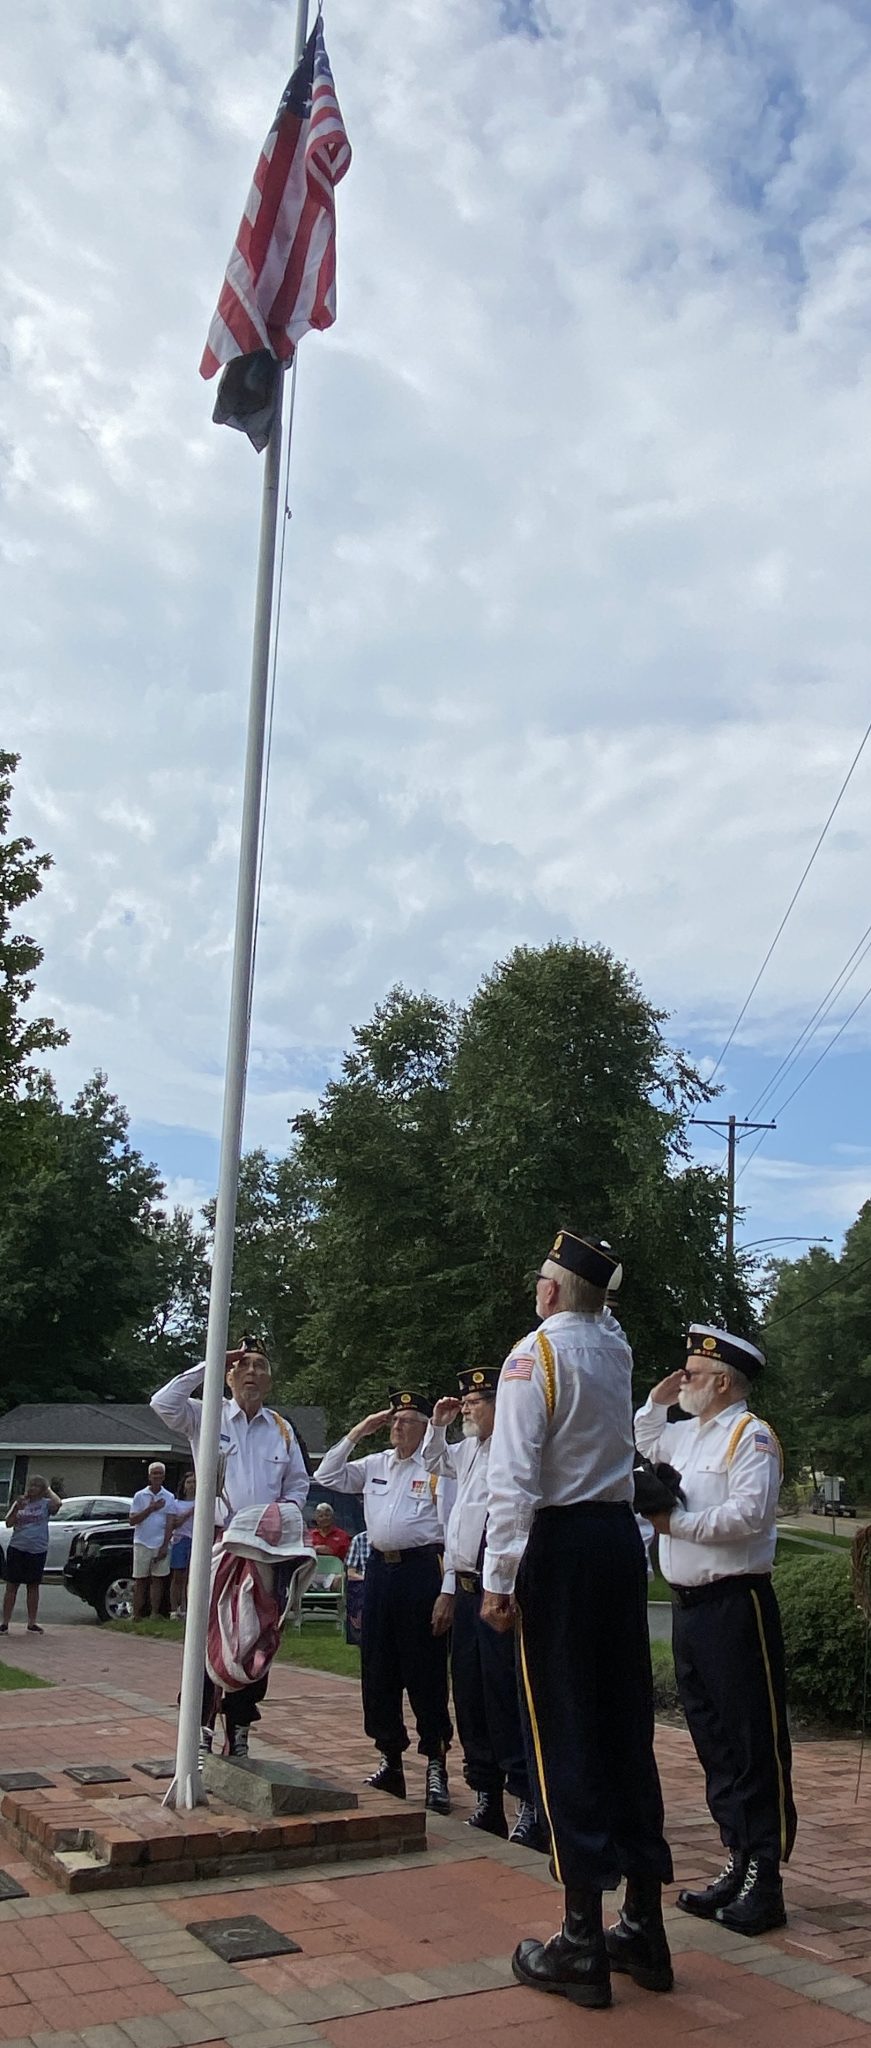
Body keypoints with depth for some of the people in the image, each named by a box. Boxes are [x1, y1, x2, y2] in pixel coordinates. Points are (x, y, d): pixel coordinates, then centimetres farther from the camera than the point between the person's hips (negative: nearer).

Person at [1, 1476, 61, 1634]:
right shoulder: (19, 1503, 7)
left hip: (37, 1551, -1)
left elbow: (57, 1503, -24)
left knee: (33, 1587, 9)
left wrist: (48, 1490, -8)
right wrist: (17, 1507, -13)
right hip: (17, 1548, 1)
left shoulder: (45, 1504, -1)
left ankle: (32, 1623, 18)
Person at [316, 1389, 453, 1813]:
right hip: (378, 1568, 7)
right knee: (377, 1668, 11)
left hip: (421, 1568, -6)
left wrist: (447, 1587, -13)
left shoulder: (438, 1466, -6)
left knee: (425, 1669, -2)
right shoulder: (374, 1465, 14)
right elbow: (326, 1476, 14)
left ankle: (435, 1765, 6)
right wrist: (358, 1431, 6)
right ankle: (390, 1758, 23)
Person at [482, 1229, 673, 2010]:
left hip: (559, 1544, -6)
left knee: (567, 1732, -2)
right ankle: (645, 1928, 19)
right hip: (621, 1536, 7)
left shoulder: (536, 1353, -11)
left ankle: (582, 1944, 4)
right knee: (627, 1726, 11)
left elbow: (514, 1476, -17)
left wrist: (499, 1579, -15)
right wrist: (593, 1298, 28)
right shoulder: (617, 1348, 8)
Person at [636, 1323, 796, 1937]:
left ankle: (765, 1881, 4)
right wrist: (657, 1401, 21)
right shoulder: (686, 1434, 15)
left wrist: (679, 1523, -17)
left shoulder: (751, 1436, -10)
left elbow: (748, 1514, -22)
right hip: (689, 1605, 9)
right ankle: (739, 1861, 22)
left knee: (755, 1744, -2)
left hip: (736, 1604, -9)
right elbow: (645, 1443, 37)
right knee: (714, 1742, 13)